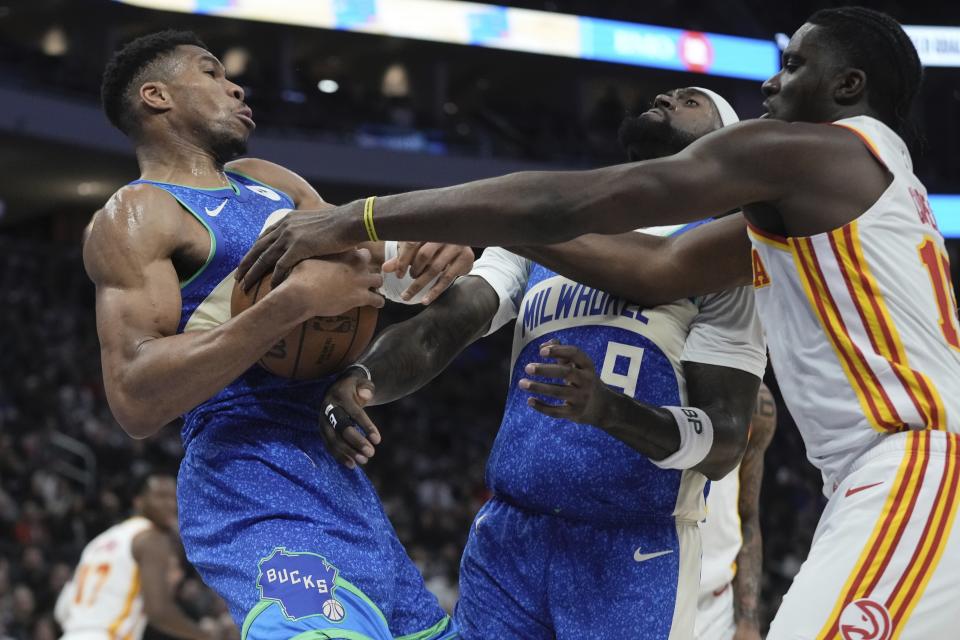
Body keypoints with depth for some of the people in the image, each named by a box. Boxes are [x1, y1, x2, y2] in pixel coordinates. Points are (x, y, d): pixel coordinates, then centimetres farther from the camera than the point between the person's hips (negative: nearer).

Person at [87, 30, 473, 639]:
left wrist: (435, 251, -1)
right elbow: (135, 400, -18)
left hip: (339, 475, 9)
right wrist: (294, 301, -23)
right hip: (256, 482, -9)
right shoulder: (135, 217, -6)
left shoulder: (269, 181, 20)